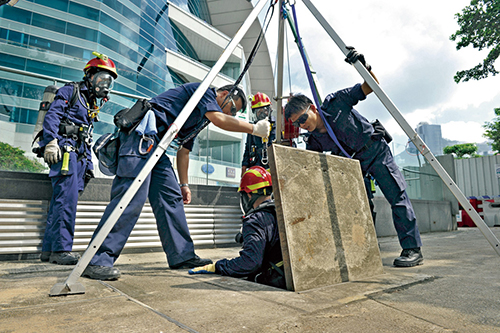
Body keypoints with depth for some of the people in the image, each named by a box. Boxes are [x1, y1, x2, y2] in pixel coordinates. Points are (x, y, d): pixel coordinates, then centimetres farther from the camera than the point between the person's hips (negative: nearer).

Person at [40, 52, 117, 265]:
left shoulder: (92, 106, 28)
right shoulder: (71, 91, 7)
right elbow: (52, 115, -9)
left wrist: (89, 165, 19)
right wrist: (51, 141, -23)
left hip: (78, 155, 8)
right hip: (64, 149, -8)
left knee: (60, 200, 6)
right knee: (67, 198, -16)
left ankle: (49, 249, 9)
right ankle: (61, 249, -14)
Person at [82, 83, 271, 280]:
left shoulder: (200, 119, 27)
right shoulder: (204, 90, 3)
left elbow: (183, 151, 26)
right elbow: (219, 119, -16)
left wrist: (184, 185, 23)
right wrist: (253, 129, -7)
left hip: (157, 144, 10)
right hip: (142, 132, -10)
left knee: (171, 197, 3)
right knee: (132, 195, -18)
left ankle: (183, 256, 6)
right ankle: (98, 261, -13)